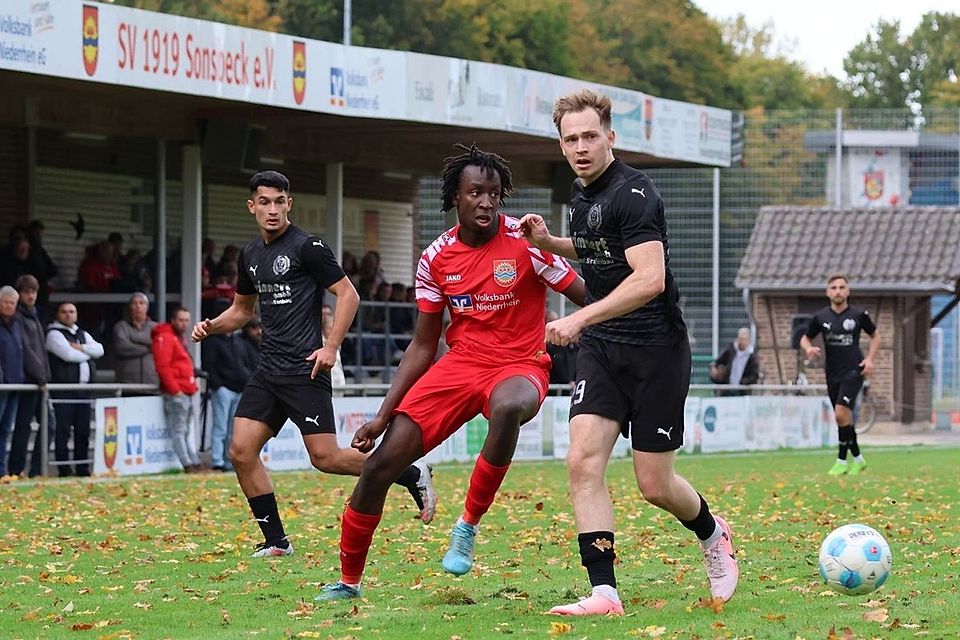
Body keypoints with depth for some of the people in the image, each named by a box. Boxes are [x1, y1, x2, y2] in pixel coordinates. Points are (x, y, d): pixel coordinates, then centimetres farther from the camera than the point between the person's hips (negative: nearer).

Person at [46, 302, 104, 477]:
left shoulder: (82, 334, 20)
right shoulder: (54, 334, -2)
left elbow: (99, 350, 6)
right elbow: (68, 354, -16)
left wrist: (81, 348, -8)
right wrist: (87, 353, 1)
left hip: (83, 387, 7)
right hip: (63, 388, -7)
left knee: (83, 429, 7)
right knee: (63, 429, -8)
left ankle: (83, 468, 12)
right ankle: (64, 469, -7)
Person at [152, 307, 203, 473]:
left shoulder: (179, 338, 22)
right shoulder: (165, 338, -8)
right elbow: (162, 366, -17)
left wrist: (193, 385, 17)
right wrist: (175, 389, -19)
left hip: (187, 393, 10)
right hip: (176, 394, -10)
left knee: (188, 431, 11)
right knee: (179, 431, -9)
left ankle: (196, 463, 13)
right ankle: (188, 465, -12)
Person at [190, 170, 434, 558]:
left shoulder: (307, 247, -8)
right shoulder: (251, 255, 14)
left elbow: (348, 294, -8)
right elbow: (242, 309, 28)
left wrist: (331, 347, -16)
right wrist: (211, 326, 8)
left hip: (304, 369, -7)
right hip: (269, 371, 7)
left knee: (325, 457, -11)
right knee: (241, 451, -3)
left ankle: (412, 476, 8)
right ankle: (276, 541, 5)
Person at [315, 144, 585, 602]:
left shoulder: (525, 242, -9)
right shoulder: (436, 258, 2)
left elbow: (589, 298, -6)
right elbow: (422, 347, 9)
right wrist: (383, 414, 4)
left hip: (520, 366, -4)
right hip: (461, 363, 4)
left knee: (508, 407, -43)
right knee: (380, 464, -8)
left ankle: (468, 527, -22)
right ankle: (348, 581, 11)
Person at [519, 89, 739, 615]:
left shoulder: (632, 193, -18)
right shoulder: (580, 194, 9)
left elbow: (649, 279, -28)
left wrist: (580, 318, -33)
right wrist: (548, 243, 10)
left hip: (656, 350, -7)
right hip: (601, 349, 7)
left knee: (654, 485, -1)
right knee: (583, 460, -13)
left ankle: (712, 534, 32)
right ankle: (604, 592, -14)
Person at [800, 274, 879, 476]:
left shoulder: (859, 315, -3)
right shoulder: (820, 317, 2)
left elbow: (875, 335, 13)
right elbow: (805, 338, 14)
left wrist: (870, 359, -1)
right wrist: (809, 349, -9)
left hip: (854, 371, -4)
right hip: (832, 374, 4)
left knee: (842, 412, -19)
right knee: (843, 418, 8)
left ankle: (842, 460, -9)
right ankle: (858, 459, 25)